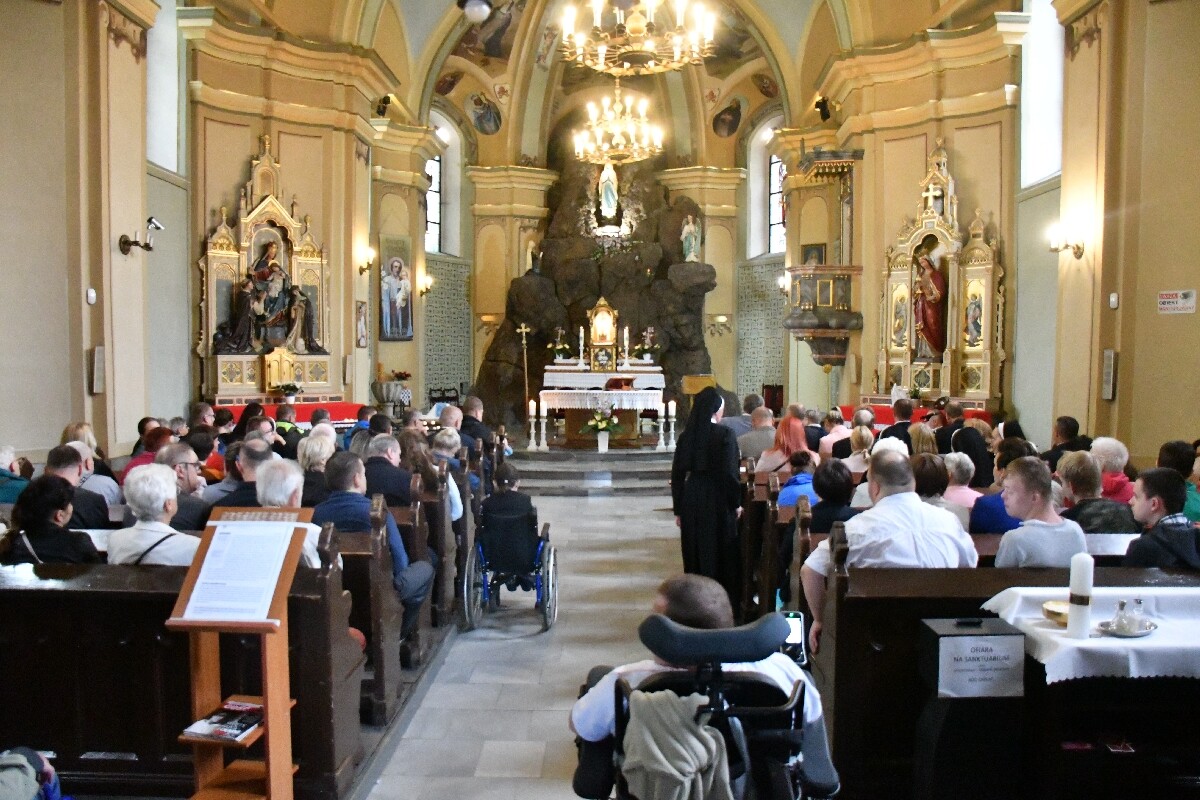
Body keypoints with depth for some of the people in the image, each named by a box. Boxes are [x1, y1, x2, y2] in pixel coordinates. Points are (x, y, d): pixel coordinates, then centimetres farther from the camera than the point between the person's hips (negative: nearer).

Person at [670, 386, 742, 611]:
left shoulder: (686, 436, 2)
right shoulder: (724, 434, -11)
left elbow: (677, 474, 5)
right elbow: (730, 472, -15)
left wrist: (678, 509, 12)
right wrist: (736, 503, -2)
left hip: (691, 502, 4)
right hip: (718, 501, -4)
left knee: (695, 554, 13)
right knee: (720, 553, 6)